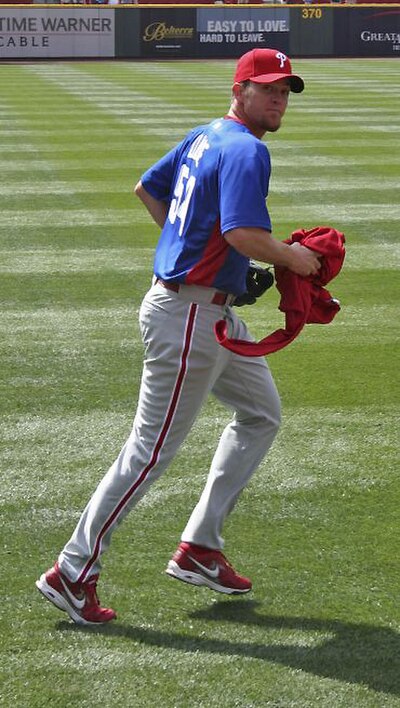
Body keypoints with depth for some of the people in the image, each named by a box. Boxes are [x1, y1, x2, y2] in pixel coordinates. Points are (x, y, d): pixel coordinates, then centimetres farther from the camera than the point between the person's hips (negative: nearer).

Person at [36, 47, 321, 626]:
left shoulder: (204, 137, 13)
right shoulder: (246, 150, -17)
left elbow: (148, 188, 25)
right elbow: (242, 233, -29)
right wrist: (292, 258, -12)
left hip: (213, 312, 11)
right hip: (191, 313, -11)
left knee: (262, 415, 20)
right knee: (153, 447, -6)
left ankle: (199, 549, 20)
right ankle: (74, 573, 0)